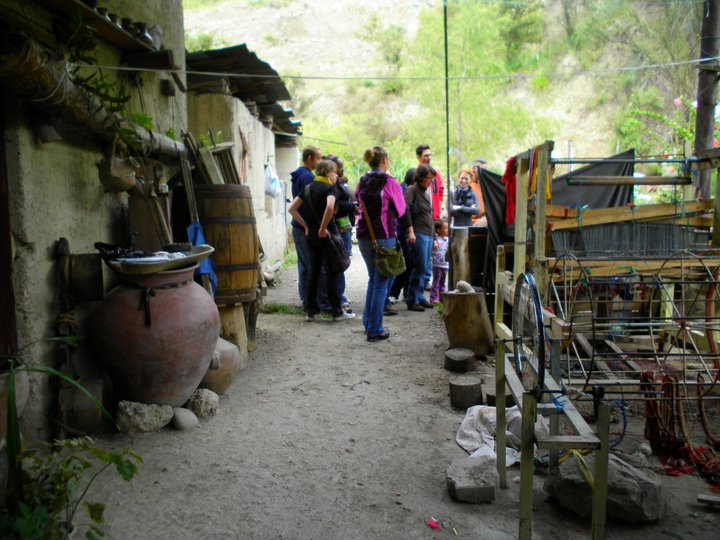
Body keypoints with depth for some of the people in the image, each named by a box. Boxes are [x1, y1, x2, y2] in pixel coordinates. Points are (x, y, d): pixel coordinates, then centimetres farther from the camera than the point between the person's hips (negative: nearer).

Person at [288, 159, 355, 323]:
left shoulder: (308, 188, 10)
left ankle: (310, 311, 13)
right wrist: (323, 228, -19)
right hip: (327, 234, -6)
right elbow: (330, 207, -29)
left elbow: (292, 209, 9)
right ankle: (337, 312, 6)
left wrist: (306, 226, 9)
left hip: (311, 234, 6)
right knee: (331, 273, 0)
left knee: (313, 271, 11)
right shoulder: (329, 188, -9)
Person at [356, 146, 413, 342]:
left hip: (363, 235, 6)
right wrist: (410, 231, 7)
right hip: (383, 237, -6)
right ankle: (375, 330, 3)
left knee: (373, 279, 20)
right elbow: (401, 209, -5)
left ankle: (368, 322, 24)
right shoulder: (390, 182, -10)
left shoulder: (362, 183, 8)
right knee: (381, 282, 1)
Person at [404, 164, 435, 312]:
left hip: (429, 234, 8)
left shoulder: (427, 191, 19)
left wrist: (434, 235, 20)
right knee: (420, 268, -8)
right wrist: (410, 231, -22)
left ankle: (419, 297, 20)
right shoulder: (412, 190, -6)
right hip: (419, 234, -8)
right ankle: (412, 301, -2)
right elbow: (405, 208, -18)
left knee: (424, 269, 11)